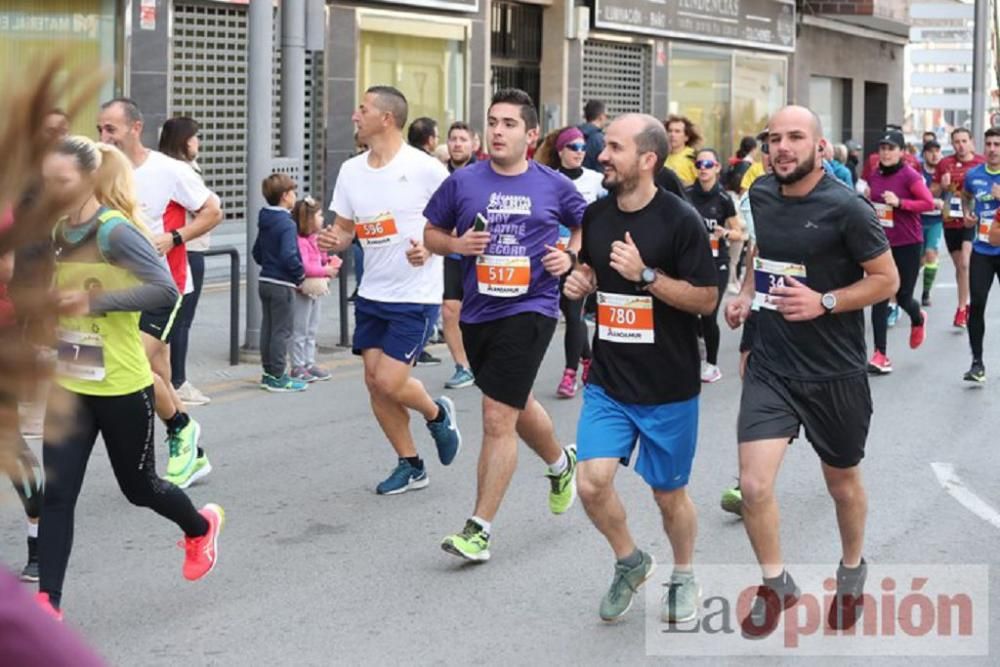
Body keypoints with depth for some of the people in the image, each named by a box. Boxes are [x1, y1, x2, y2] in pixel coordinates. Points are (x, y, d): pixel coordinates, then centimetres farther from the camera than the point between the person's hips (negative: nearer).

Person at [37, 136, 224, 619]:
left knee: (137, 486, 13)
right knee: (56, 493, -3)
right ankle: (47, 600, 1)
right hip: (69, 386, 6)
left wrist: (94, 301, -28)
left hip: (121, 388, -6)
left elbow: (165, 290, -27)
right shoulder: (58, 233, 5)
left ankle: (200, 527, 42)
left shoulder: (115, 231, -18)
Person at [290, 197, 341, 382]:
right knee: (300, 331, -2)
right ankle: (297, 367, 4)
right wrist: (326, 271, -19)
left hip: (315, 290, 10)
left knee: (312, 330, 15)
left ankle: (309, 364, 22)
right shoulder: (300, 241, -20)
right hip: (302, 291, -10)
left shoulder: (315, 240, 11)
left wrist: (328, 261, 2)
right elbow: (304, 267, -26)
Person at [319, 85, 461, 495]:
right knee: (374, 381, 4)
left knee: (389, 381, -12)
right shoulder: (351, 170, 5)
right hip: (372, 294, 6)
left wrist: (430, 248, -24)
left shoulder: (425, 169, -13)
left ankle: (437, 414, 21)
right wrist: (333, 240, -10)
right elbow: (344, 228, 13)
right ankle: (410, 466, 21)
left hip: (416, 296, -6)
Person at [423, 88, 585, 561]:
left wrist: (570, 256, -3)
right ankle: (560, 464, 53)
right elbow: (431, 234, 10)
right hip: (478, 310, 4)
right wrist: (457, 245, -10)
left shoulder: (554, 186, -1)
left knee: (498, 419, -11)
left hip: (529, 309, -4)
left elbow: (586, 225, 15)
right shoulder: (463, 182, 1)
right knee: (516, 406, 23)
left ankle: (479, 528, -5)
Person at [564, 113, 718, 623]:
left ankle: (683, 577, 36)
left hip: (669, 387, -4)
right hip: (608, 383, 4)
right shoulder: (595, 215, 3)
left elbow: (706, 299, -14)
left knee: (669, 494, 9)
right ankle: (629, 561, 19)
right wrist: (579, 281, -2)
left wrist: (646, 275, -24)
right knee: (592, 483, -10)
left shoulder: (680, 220, -13)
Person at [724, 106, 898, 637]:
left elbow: (887, 280, -11)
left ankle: (852, 572, 46)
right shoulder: (761, 194, 0)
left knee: (842, 482, 17)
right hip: (770, 366, 3)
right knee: (754, 486, -11)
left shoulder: (846, 208, -17)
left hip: (834, 372, -3)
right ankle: (776, 583, 14)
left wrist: (824, 302, -23)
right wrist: (747, 293, 4)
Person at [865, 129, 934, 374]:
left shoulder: (909, 176, -12)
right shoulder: (874, 176, 4)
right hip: (881, 243, 4)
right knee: (879, 298, -4)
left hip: (908, 244, -4)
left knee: (903, 296, 6)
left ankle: (918, 320, 43)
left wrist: (899, 202, -24)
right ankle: (880, 354, -2)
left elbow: (929, 203, -17)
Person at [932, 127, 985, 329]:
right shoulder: (944, 164, 4)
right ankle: (965, 303, 27)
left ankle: (962, 308, -11)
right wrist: (942, 186, -11)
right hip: (950, 221, 3)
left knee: (965, 263, -17)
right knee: (959, 265, 13)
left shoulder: (982, 164, -2)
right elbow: (932, 193, 10)